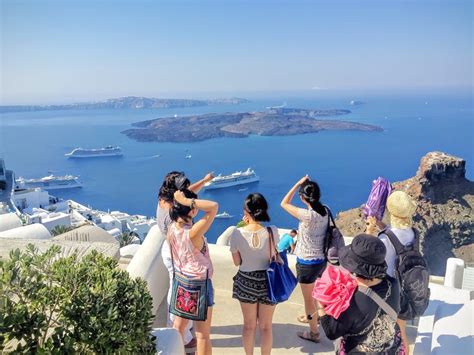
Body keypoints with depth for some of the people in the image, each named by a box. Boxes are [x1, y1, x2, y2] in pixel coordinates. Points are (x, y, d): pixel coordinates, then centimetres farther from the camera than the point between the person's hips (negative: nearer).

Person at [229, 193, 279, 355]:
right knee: (266, 326, 17)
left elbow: (237, 262, -4)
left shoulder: (237, 233, -18)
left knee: (249, 325, 20)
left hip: (246, 281, 0)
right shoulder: (272, 231, -18)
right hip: (268, 281, 0)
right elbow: (274, 256, 1)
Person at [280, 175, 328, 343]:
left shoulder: (308, 215, -28)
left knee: (308, 298, 12)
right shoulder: (324, 211, -6)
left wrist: (298, 184, -15)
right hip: (321, 260, 8)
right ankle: (311, 317, 53)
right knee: (311, 293, 31)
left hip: (308, 263, -8)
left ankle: (314, 332, 28)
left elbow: (284, 203, -17)